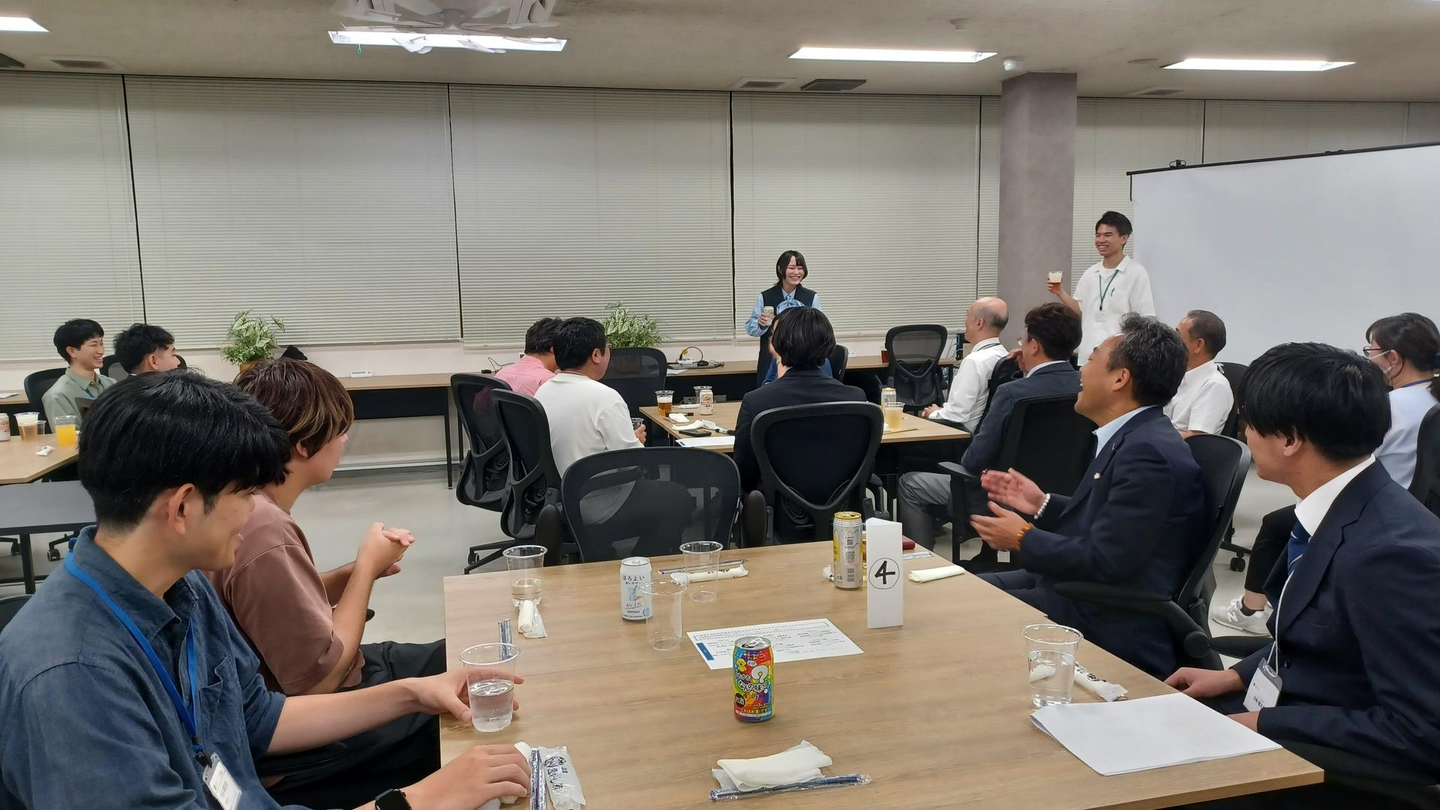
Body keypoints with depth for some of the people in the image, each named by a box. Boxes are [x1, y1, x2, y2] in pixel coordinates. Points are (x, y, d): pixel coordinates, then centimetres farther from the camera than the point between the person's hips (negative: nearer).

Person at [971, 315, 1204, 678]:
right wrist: (1042, 504, 7)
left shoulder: (1148, 452, -24)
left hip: (1108, 620, -10)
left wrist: (1023, 540, -13)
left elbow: (1102, 562, -25)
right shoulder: (1132, 437, 7)